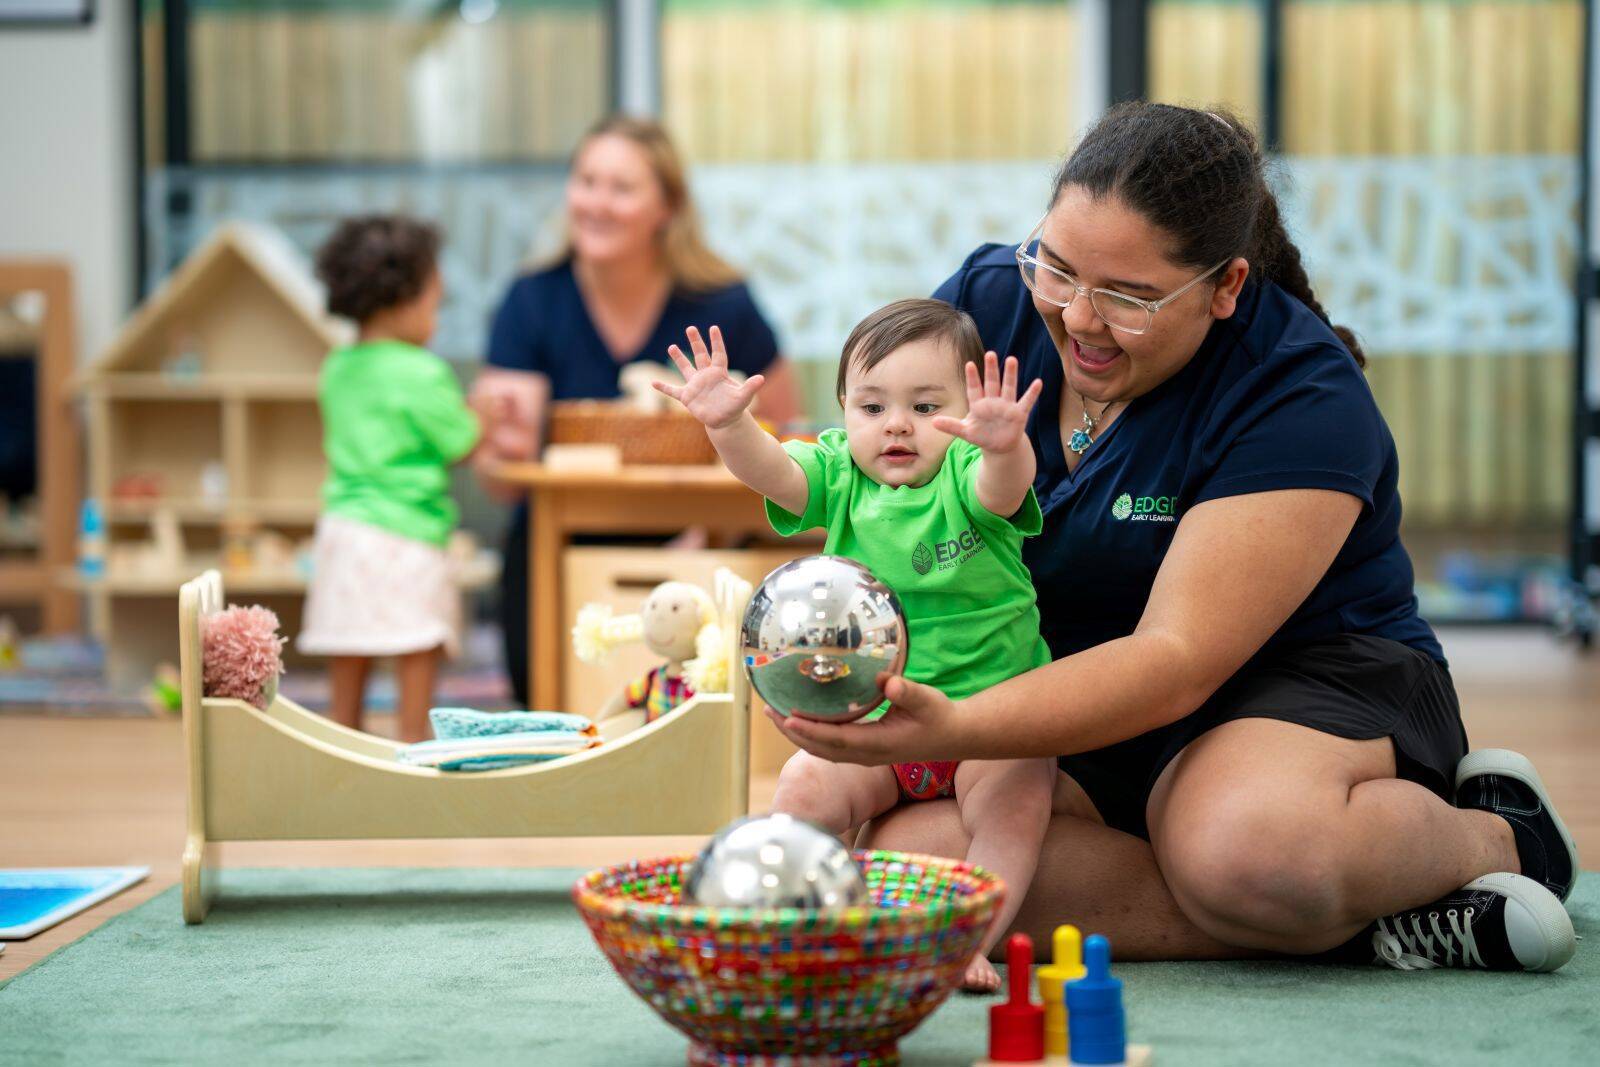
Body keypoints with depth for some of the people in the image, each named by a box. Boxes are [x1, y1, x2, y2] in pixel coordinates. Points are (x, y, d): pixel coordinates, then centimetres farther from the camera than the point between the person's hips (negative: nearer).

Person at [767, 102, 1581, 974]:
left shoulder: (1303, 400, -21)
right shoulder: (989, 301, -5)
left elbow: (1177, 660, -27)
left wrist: (956, 729, -41)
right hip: (1062, 704, 6)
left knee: (1247, 848, -42)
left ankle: (1487, 835, -6)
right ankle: (1351, 919, -21)